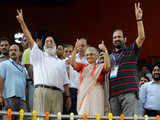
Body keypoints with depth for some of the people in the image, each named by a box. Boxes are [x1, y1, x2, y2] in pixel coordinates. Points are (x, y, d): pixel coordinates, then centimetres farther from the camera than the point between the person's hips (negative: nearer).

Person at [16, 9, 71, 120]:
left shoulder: (61, 63, 26)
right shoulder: (39, 56, 17)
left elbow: (65, 82, 22)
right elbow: (30, 39, 6)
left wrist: (68, 96, 12)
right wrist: (22, 23, -3)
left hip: (58, 93, 3)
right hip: (42, 91, -3)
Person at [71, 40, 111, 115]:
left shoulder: (100, 67, 8)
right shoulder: (83, 67, 18)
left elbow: (108, 66, -12)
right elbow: (73, 63, 4)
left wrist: (105, 51, -15)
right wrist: (75, 49, -3)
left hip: (96, 96, -2)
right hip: (83, 95, 3)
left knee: (95, 115, -9)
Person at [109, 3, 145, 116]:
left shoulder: (131, 51, 11)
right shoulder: (109, 57, 23)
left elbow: (141, 37, -4)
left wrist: (139, 19, -10)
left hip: (129, 93, -4)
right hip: (113, 95, 5)